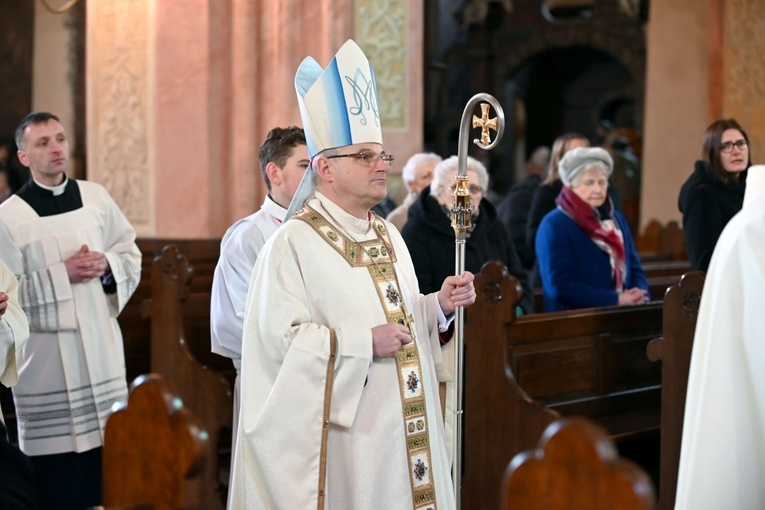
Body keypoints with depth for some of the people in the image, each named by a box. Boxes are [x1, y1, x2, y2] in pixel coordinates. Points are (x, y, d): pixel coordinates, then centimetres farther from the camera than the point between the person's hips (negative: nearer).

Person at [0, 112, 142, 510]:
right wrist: (61, 275, -16)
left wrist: (106, 265, -7)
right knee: (58, 476, -2)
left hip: (101, 343, 4)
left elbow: (132, 255, 14)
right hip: (47, 352, -4)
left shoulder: (95, 197, 7)